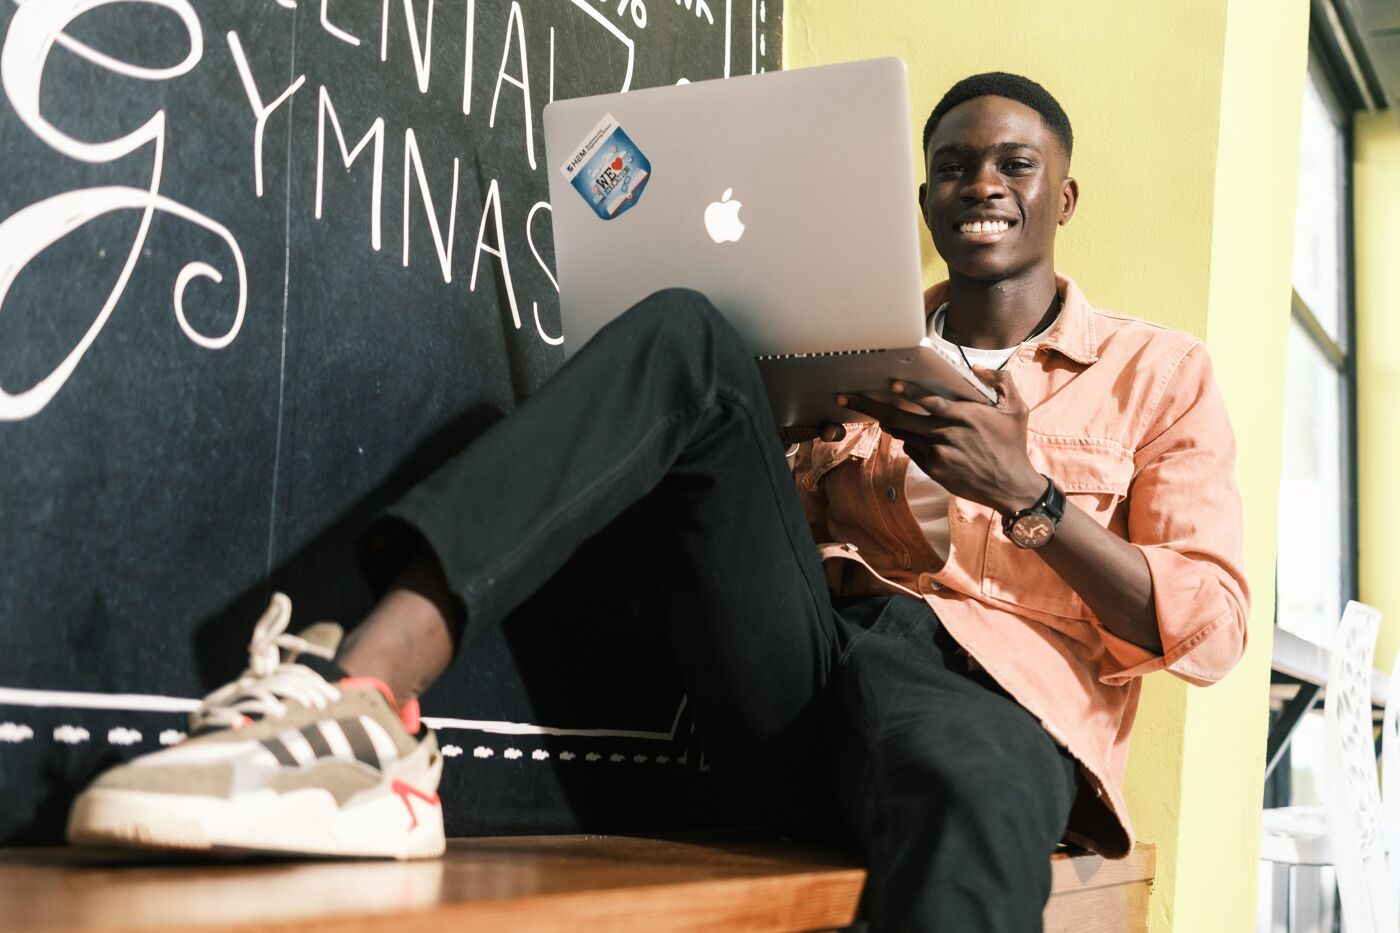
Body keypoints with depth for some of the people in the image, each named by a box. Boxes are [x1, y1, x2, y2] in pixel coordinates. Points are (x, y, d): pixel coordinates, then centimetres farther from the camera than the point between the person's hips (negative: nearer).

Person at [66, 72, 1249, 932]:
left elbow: (1209, 629, 7)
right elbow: (744, 513, 20)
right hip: (799, 662, 3)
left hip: (992, 688, -3)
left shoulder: (1160, 371, 18)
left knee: (980, 801, -43)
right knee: (685, 337, -19)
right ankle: (362, 700, -37)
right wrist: (823, 497, -2)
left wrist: (1027, 493, -7)